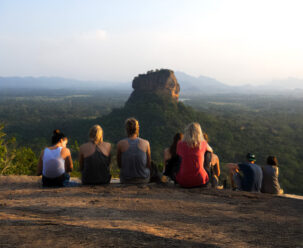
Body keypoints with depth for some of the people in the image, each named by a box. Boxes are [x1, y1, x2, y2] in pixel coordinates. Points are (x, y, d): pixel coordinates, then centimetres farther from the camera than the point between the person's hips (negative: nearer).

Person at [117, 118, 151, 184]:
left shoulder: (120, 144, -11)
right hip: (144, 179, 0)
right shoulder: (146, 143, -9)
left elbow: (119, 165, 0)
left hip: (126, 181, 0)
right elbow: (149, 165, -1)